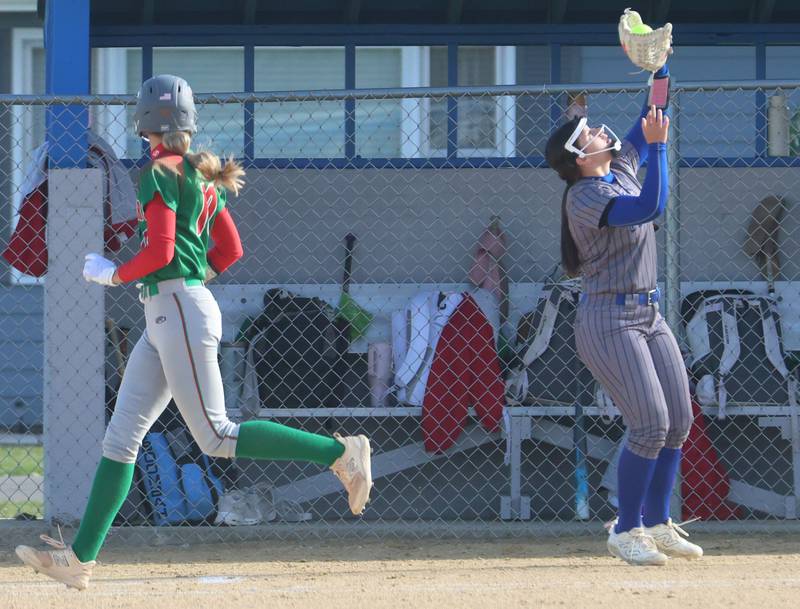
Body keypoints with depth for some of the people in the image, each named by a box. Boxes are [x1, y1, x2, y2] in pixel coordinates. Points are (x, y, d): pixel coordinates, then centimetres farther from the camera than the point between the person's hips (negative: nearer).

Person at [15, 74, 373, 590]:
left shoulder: (160, 174, -11)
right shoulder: (201, 176, 16)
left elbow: (159, 252, -19)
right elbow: (231, 251, 19)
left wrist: (112, 275, -3)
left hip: (179, 311, -10)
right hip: (164, 318, 10)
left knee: (217, 436, -10)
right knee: (121, 437, 6)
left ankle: (339, 453, -10)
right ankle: (80, 558, 5)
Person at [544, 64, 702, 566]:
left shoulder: (622, 168, 9)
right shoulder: (585, 196, -17)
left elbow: (649, 123, 22)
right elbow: (649, 207, -30)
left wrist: (659, 70, 11)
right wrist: (657, 146, -30)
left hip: (649, 315, 9)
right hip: (610, 321, -9)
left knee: (680, 422, 6)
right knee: (651, 425, -16)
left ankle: (657, 524, 16)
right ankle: (626, 530, -4)